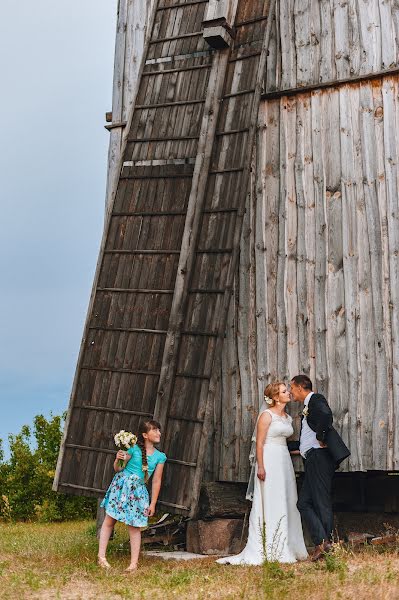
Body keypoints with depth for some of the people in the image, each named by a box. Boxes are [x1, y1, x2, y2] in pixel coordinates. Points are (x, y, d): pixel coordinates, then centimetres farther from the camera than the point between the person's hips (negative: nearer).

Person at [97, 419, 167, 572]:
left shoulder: (160, 456, 2)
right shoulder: (134, 449, -4)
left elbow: (156, 481, 5)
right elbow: (118, 469, 1)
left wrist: (153, 503, 4)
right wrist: (118, 460, -21)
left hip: (138, 491, 2)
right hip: (121, 485, -1)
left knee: (135, 527, 1)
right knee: (109, 520, 0)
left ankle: (134, 563, 6)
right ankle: (101, 556, 9)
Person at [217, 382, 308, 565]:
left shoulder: (287, 417, 16)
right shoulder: (267, 415, -7)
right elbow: (259, 442, -11)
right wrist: (260, 466, -18)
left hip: (284, 461, 8)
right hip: (269, 461, -8)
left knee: (287, 505, 8)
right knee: (270, 506, -7)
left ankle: (286, 548, 14)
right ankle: (271, 551, -4)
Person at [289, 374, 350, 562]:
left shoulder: (316, 399, -4)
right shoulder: (307, 407, 25)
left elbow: (326, 414, -28)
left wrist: (321, 437, -18)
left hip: (319, 456, -10)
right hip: (312, 460, 10)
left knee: (321, 502, -8)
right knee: (304, 503, 6)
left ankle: (327, 542, -4)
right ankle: (321, 543, 3)